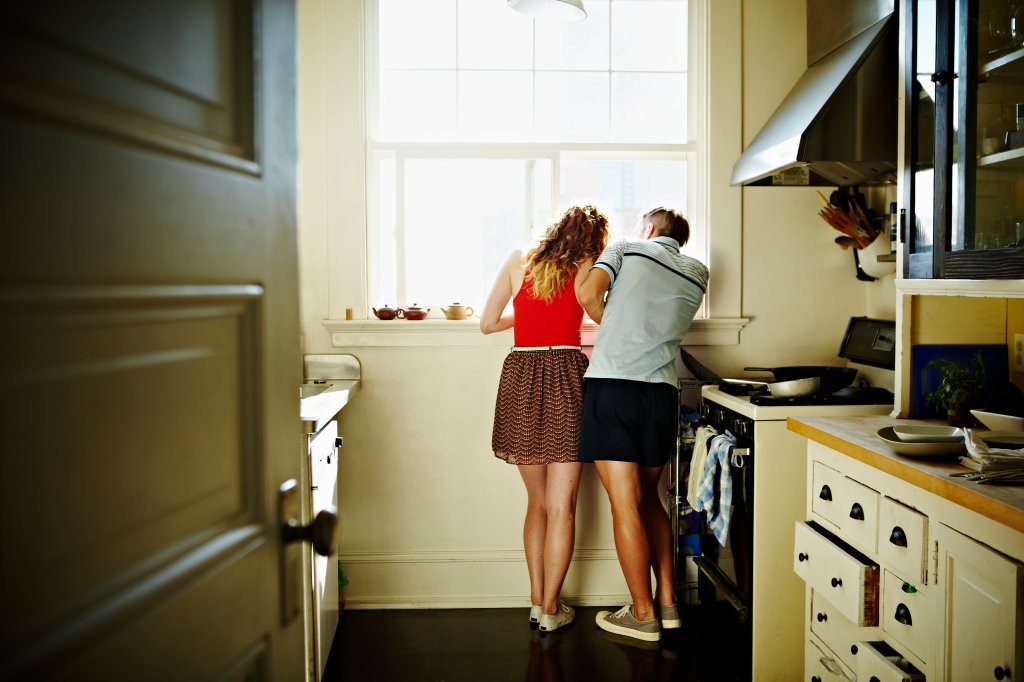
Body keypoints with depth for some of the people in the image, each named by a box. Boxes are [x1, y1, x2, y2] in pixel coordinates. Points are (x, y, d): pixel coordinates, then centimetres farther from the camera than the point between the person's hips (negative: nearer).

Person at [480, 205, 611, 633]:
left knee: (537, 501, 16)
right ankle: (551, 609, 9)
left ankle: (536, 601, 20)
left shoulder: (518, 262, 11)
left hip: (520, 380, 3)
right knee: (561, 505, 4)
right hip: (566, 377, -3)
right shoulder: (587, 271, 4)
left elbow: (487, 323, 11)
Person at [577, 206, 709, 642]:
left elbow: (589, 294, -6)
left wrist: (610, 326, 12)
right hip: (662, 390, 4)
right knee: (648, 498, 19)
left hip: (611, 382, -4)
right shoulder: (698, 273, 19)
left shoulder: (627, 248, 9)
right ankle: (667, 601, 22)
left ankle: (643, 614, 8)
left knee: (625, 503, 0)